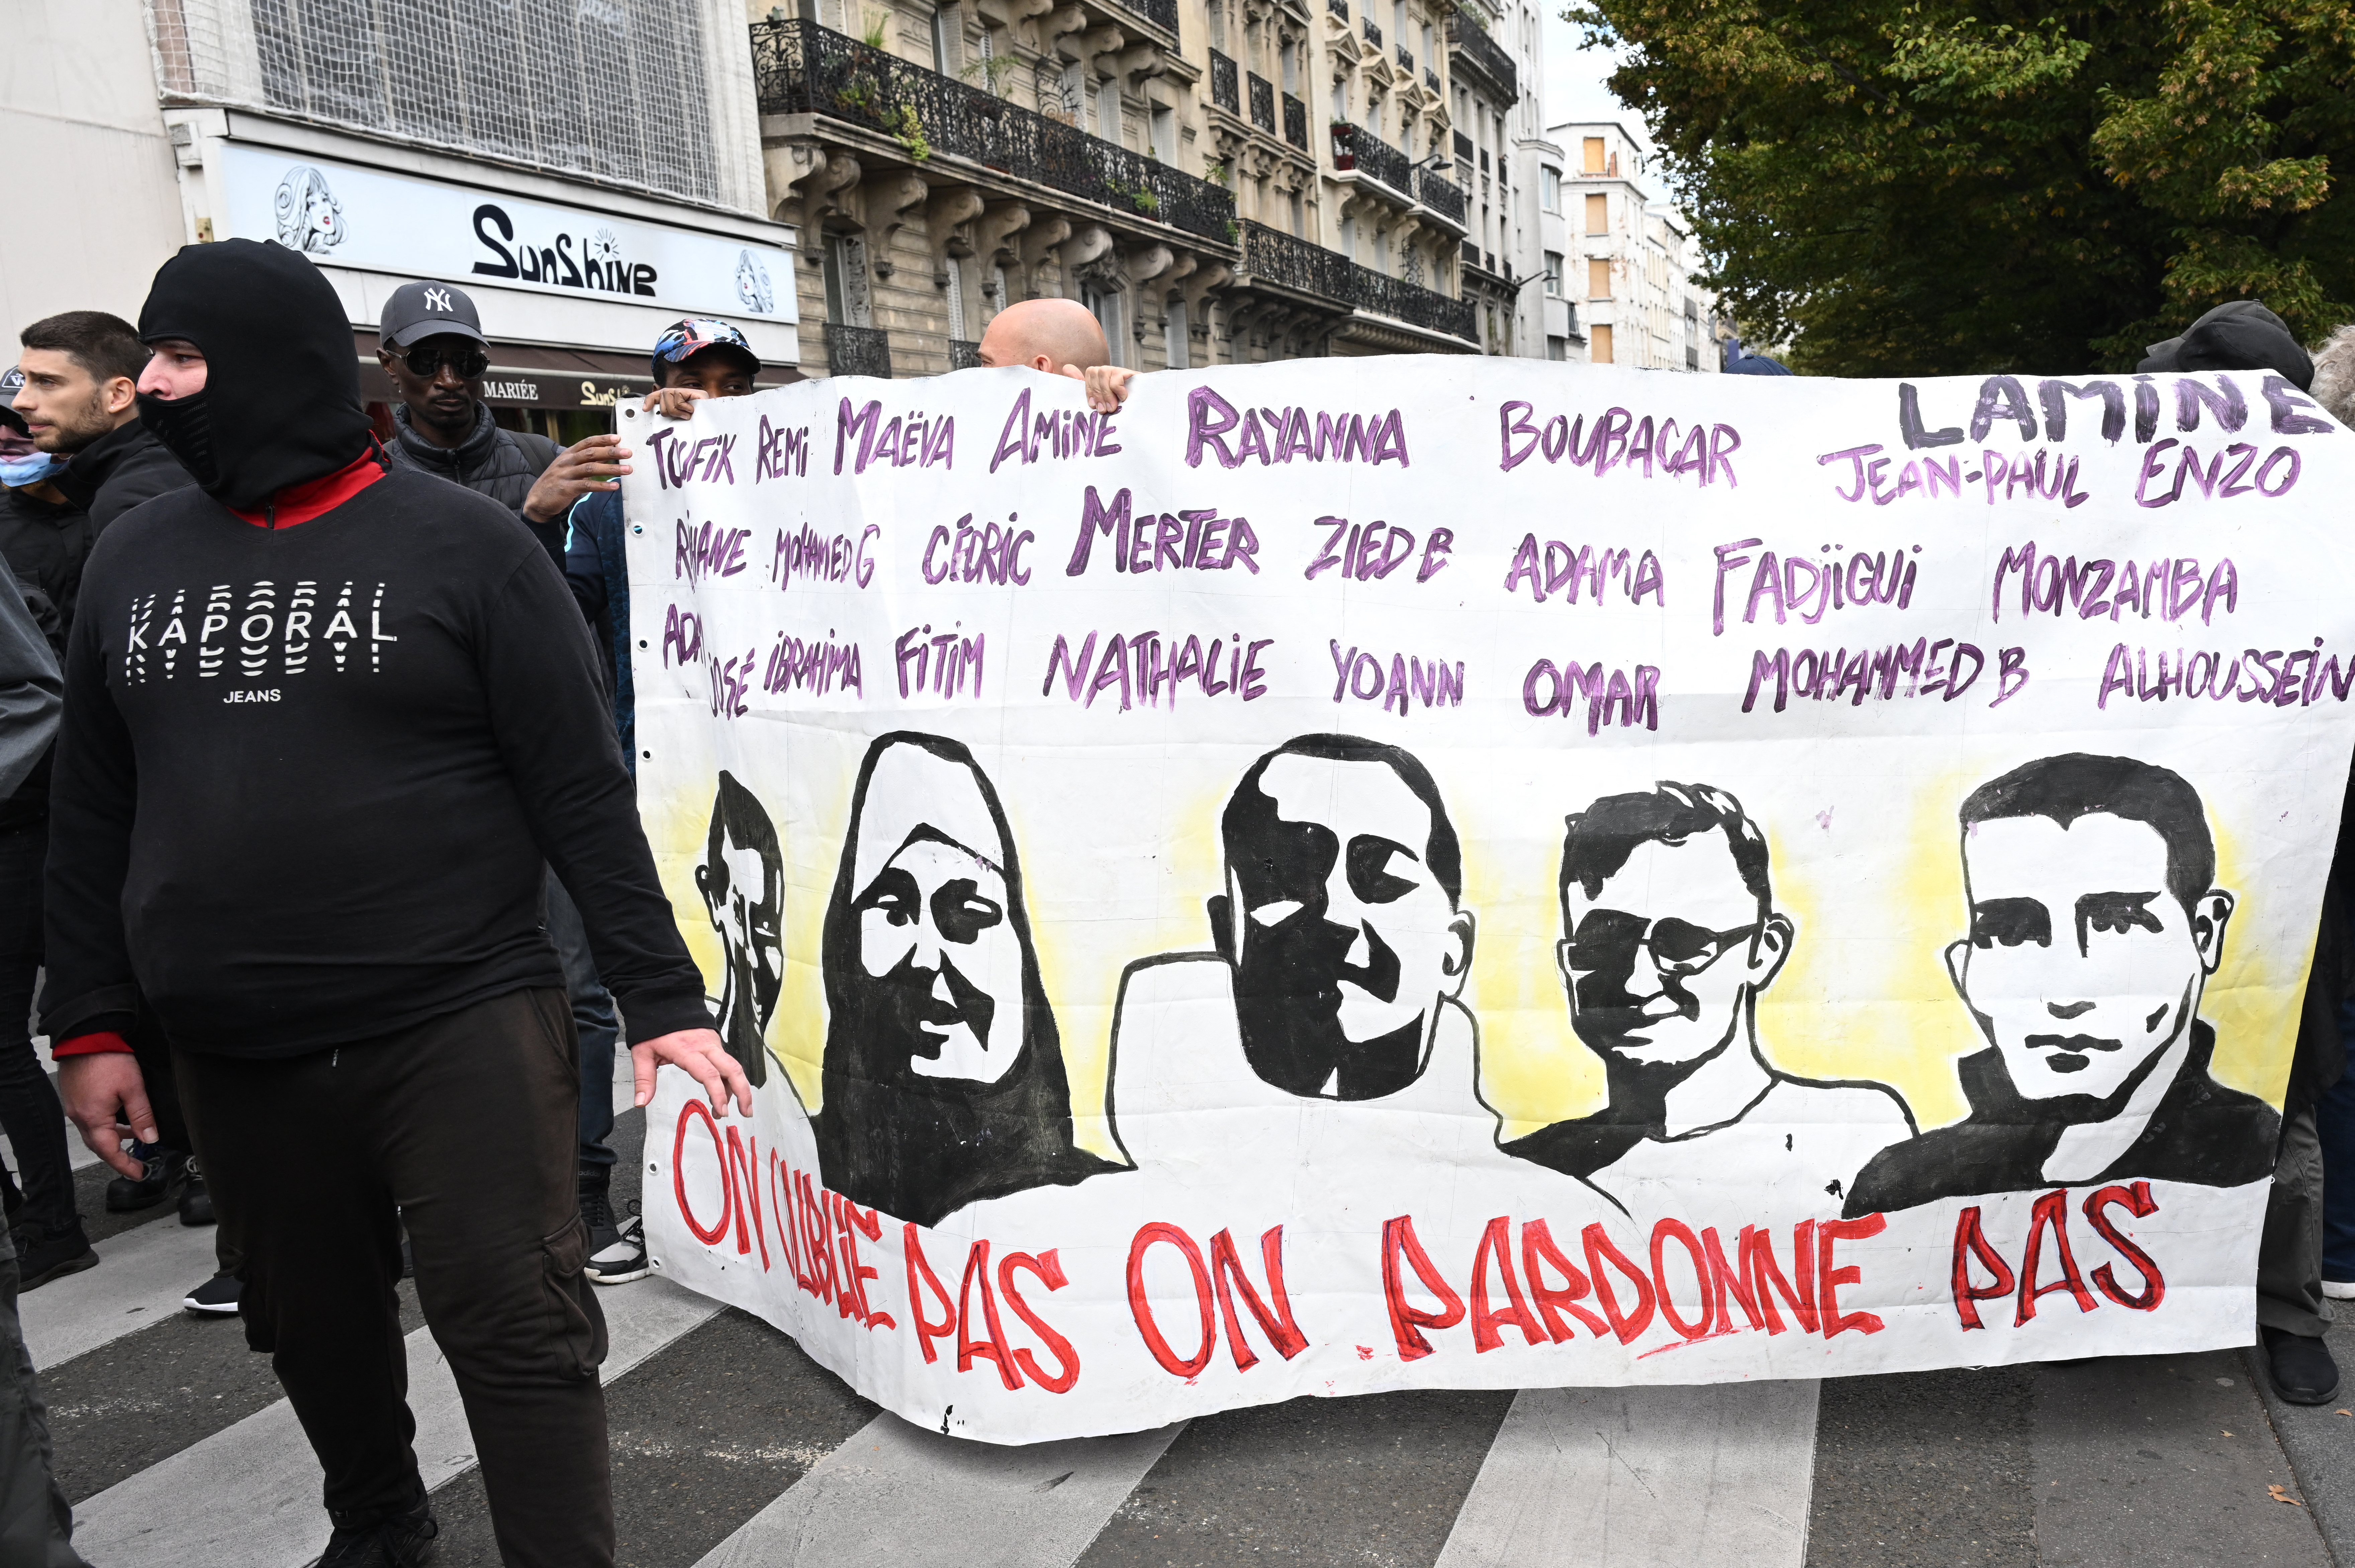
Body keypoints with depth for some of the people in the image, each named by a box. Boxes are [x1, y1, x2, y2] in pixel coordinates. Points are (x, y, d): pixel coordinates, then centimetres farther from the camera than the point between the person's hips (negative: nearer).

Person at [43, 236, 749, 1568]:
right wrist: (90, 1020, 10)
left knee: (519, 1334, -2)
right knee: (314, 1329, 19)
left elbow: (583, 793, -7)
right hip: (236, 1055, 5)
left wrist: (663, 995, -10)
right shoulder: (134, 561, 9)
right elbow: (95, 810, 13)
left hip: (464, 1029, -5)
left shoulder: (464, 543, -6)